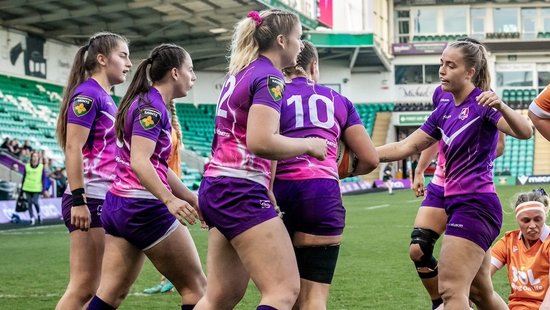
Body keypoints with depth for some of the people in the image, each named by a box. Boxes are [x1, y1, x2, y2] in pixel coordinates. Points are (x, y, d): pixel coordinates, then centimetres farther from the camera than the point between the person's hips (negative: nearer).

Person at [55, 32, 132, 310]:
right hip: (90, 201, -9)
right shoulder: (87, 94, -9)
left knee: (86, 287, 9)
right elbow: (73, 148, -17)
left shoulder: (105, 98, 18)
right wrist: (78, 200, -22)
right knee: (84, 286, -10)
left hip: (105, 201, 10)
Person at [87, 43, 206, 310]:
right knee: (195, 286, 2)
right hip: (144, 208, -9)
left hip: (117, 206, 9)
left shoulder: (145, 103, 16)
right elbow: (139, 162, -26)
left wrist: (192, 199, 23)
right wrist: (170, 200, -36)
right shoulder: (152, 106, -13)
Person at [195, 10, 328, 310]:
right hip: (241, 192, -10)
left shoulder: (239, 74, 18)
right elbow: (261, 141, -23)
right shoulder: (269, 77, -10)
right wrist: (309, 144, -10)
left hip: (216, 188, 10)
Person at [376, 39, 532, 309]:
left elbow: (524, 132, -24)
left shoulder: (481, 102, -10)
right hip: (457, 204, 9)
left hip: (476, 206, -9)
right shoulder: (445, 110, 13)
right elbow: (406, 147, 13)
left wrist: (501, 107, -43)